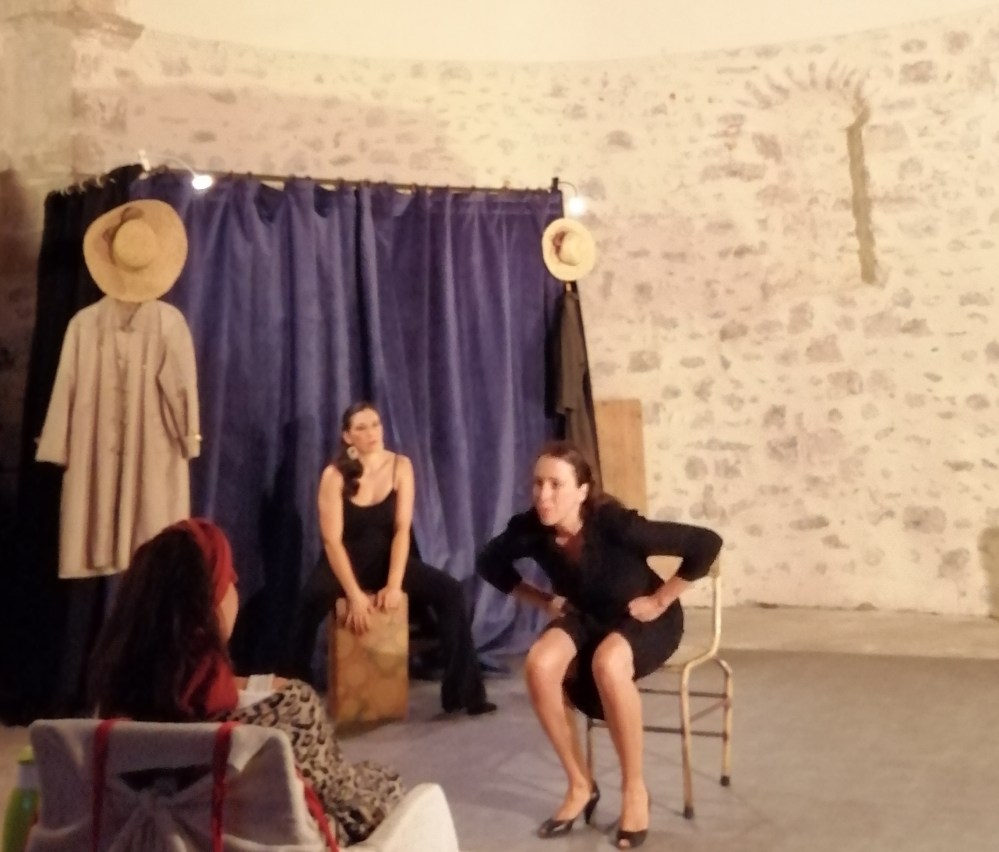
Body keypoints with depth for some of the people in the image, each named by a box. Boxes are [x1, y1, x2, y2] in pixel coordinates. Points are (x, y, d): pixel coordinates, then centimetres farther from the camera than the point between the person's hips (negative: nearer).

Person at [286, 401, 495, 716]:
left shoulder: (400, 466, -5)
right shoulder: (334, 475, -12)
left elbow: (402, 529, -11)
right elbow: (332, 540, -18)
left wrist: (394, 584, -21)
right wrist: (354, 594, -28)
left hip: (388, 558, 3)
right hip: (345, 562, -3)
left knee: (450, 591, -18)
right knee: (312, 600, -36)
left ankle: (464, 692, -11)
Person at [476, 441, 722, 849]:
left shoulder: (614, 524, -32)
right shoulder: (529, 529, -19)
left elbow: (706, 543, -31)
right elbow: (490, 563, 5)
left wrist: (659, 601, -21)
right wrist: (544, 600, -1)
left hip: (644, 618, -4)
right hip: (586, 616, 4)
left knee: (607, 664, -36)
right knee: (539, 665, -26)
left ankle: (635, 790, -15)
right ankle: (580, 785, -6)